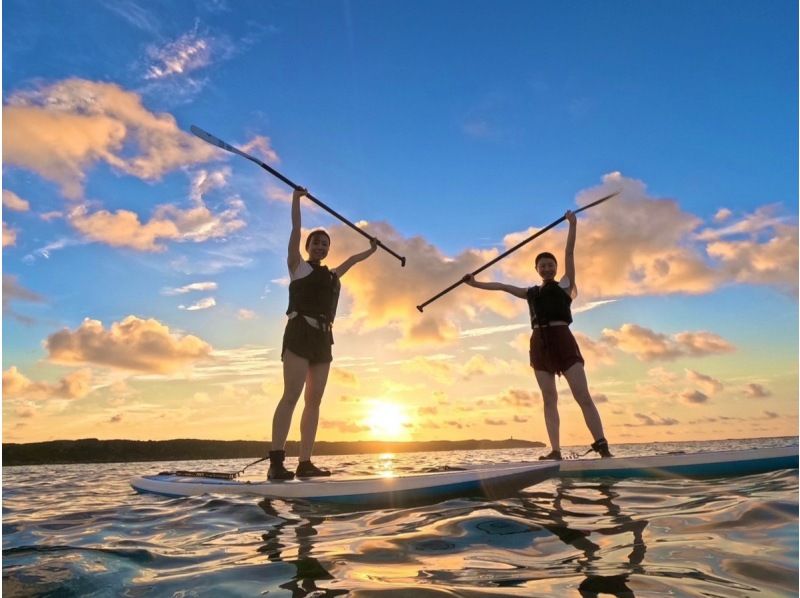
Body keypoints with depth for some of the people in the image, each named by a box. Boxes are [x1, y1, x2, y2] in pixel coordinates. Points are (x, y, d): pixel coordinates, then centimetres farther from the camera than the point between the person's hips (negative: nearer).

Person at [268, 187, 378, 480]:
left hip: (323, 337, 7)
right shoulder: (298, 266, 10)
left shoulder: (331, 275, 25)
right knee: (291, 395, -16)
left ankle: (305, 463, 2)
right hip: (300, 332, -7)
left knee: (314, 400, 1)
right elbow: (295, 230, 2)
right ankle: (276, 462, -18)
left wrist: (370, 251, 53)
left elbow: (351, 260, 42)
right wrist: (296, 199, -2)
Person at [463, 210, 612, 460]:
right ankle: (555, 451, -3)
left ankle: (602, 447, -12)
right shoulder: (531, 293, 20)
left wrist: (572, 225, -4)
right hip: (539, 343, 4)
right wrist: (476, 283, 24)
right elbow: (501, 286, 25)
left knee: (583, 396, -10)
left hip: (562, 338, -4)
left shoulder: (565, 285, 10)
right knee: (549, 399, -1)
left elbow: (569, 254, 3)